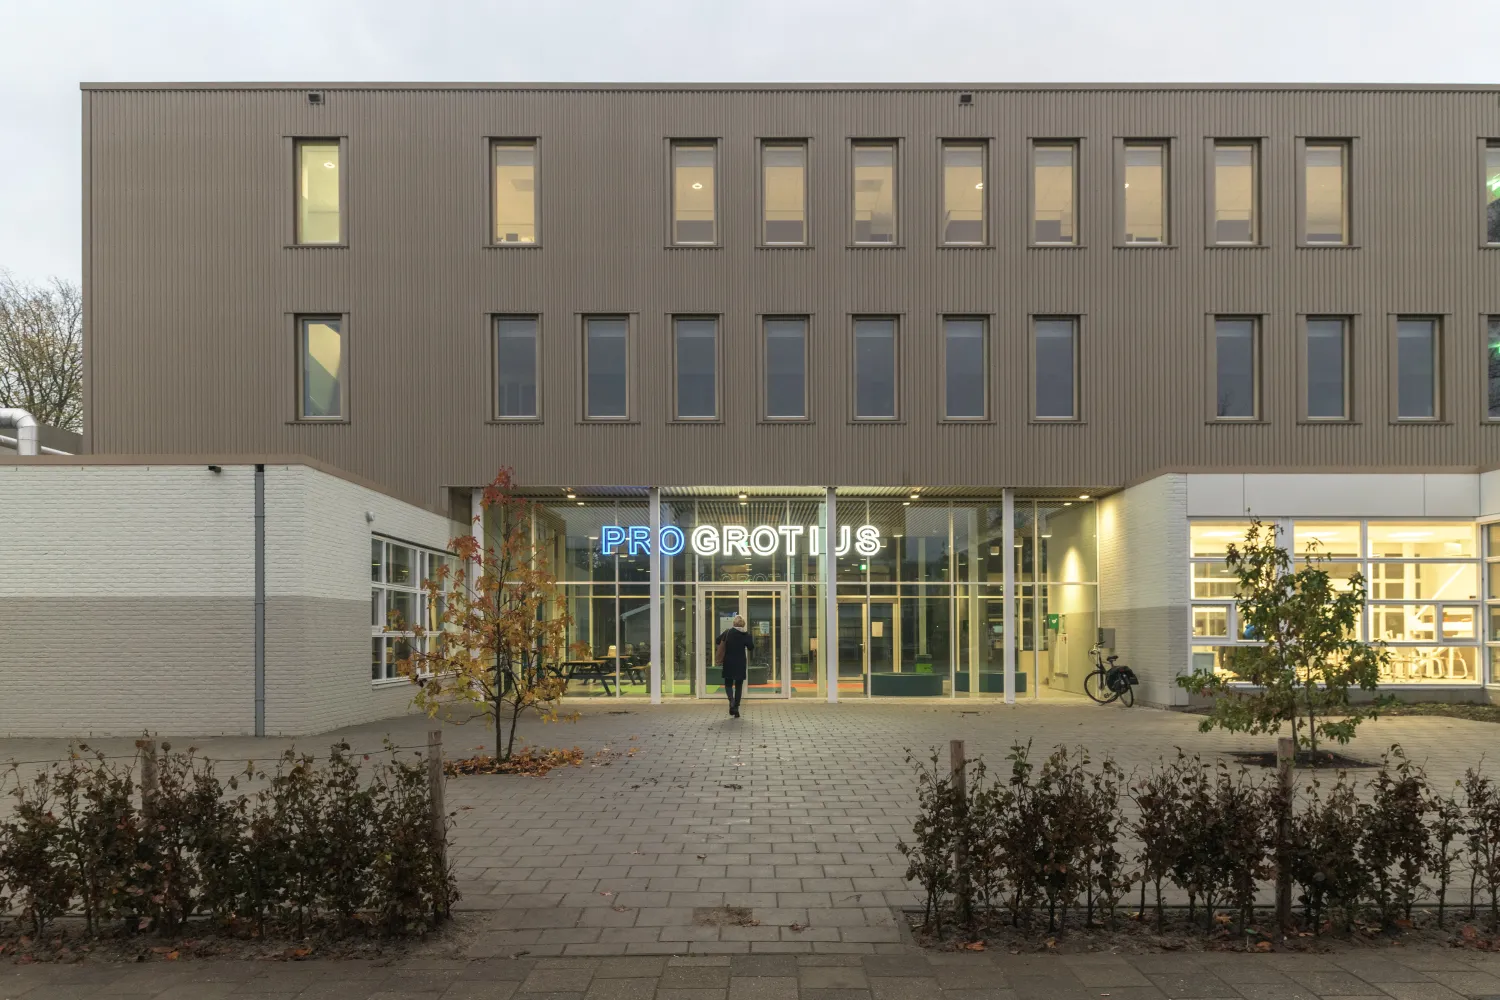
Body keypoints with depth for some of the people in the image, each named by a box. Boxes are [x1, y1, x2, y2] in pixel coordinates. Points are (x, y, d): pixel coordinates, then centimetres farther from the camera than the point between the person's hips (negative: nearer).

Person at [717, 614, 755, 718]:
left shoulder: (728, 632, -6)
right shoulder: (746, 634, -4)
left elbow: (717, 641, -4)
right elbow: (751, 647, 1)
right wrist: (751, 638, 13)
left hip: (729, 662, -1)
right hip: (741, 663, 1)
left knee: (728, 683, 10)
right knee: (739, 685, 10)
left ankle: (731, 700, -18)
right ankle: (736, 708, 7)